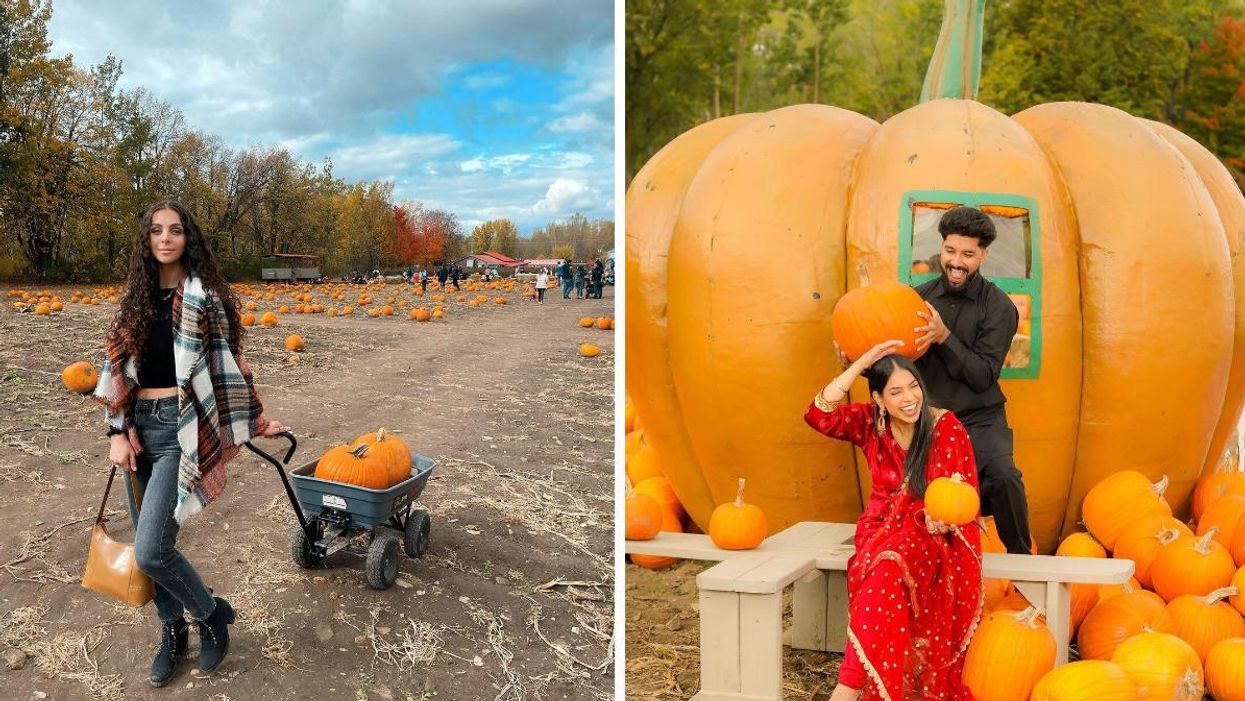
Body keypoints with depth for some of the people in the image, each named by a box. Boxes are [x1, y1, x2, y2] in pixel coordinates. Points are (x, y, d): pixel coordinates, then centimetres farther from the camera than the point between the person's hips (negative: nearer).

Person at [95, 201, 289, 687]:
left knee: (151, 551, -14)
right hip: (140, 426, 6)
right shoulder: (135, 298, 10)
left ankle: (212, 614, 11)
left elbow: (225, 365, 1)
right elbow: (117, 367, 9)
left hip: (181, 427, -6)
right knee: (150, 545, 10)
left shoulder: (204, 296, -5)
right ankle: (172, 631, 31)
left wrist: (255, 419, 5)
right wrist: (118, 431, 0)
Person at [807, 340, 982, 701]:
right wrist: (861, 364, -16)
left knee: (888, 566, -34)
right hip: (883, 526, 2)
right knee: (882, 570, -33)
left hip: (932, 531, -2)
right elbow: (820, 415, -14)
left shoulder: (946, 426, -7)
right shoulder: (870, 422, 1)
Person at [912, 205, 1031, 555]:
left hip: (980, 420, -3)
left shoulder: (998, 306, -5)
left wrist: (944, 337, -23)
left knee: (1003, 476, -28)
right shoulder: (921, 297, 4)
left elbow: (984, 376, -12)